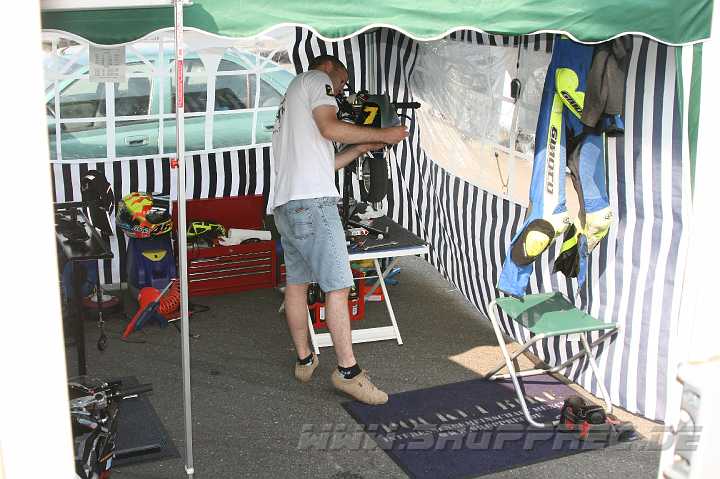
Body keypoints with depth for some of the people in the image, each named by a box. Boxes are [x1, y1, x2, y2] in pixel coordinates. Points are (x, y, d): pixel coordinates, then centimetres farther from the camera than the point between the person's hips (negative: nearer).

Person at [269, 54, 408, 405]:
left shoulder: (291, 100, 33)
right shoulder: (317, 78, 6)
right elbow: (330, 127, -12)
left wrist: (359, 149, 26)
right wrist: (383, 135, -4)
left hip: (284, 204, 10)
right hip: (311, 201, -10)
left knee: (296, 282, 14)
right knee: (337, 285, -10)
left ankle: (304, 360, 22)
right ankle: (348, 371, -8)